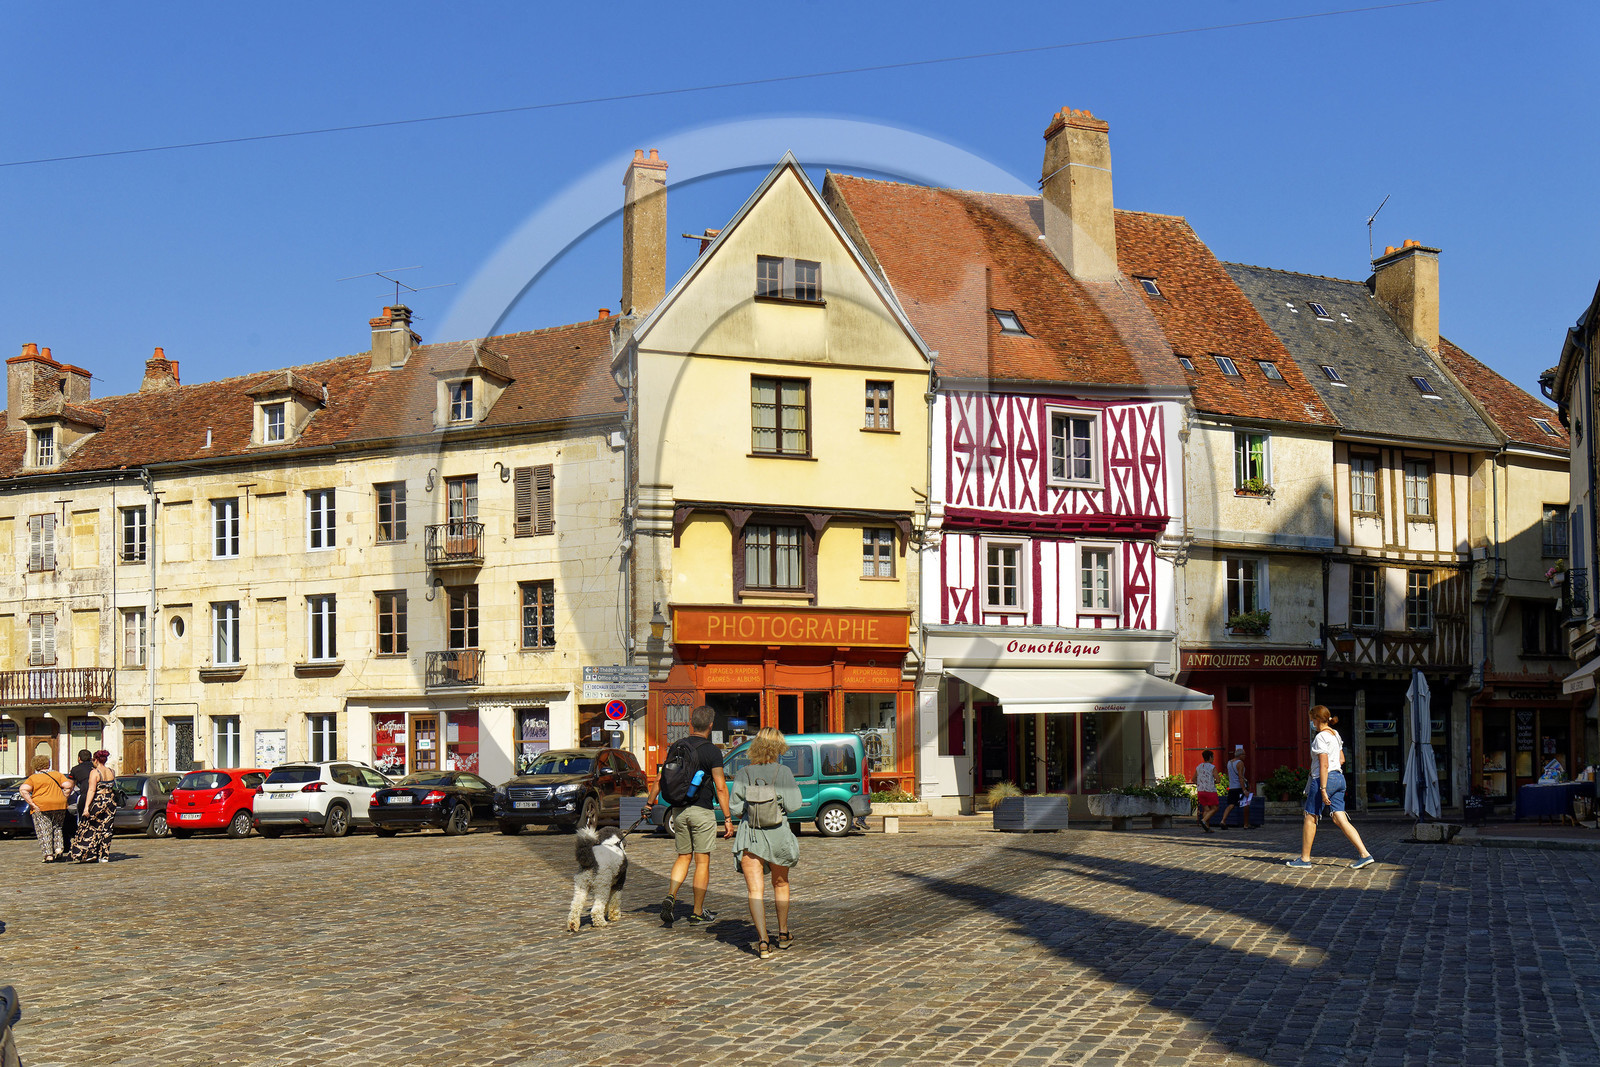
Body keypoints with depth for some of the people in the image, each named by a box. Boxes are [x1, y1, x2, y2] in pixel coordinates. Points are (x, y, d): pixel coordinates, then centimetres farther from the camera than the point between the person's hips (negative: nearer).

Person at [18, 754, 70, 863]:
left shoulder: (33, 778, 1)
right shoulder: (57, 774, 9)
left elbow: (23, 790, -12)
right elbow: (67, 786, 0)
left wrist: (32, 804, -10)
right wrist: (64, 799, 4)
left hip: (41, 807, -3)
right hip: (59, 805, 3)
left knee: (44, 831, 1)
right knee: (57, 828, 19)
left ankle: (49, 856, -4)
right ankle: (59, 849, 5)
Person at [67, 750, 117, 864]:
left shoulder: (94, 772, -11)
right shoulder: (111, 772, 8)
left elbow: (91, 790, -18)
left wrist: (87, 806, -20)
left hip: (98, 802, -6)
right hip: (111, 802, 6)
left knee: (90, 829, 6)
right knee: (106, 830, 9)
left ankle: (90, 854, 4)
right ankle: (104, 856, 7)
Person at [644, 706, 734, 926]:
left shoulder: (676, 747, 4)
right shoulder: (712, 751, -10)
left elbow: (661, 779, 9)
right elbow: (720, 787, -13)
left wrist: (650, 802, 21)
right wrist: (728, 818, -10)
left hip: (679, 810, 5)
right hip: (702, 811, -5)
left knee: (683, 857, 16)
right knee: (702, 861, 4)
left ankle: (670, 897, -6)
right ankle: (698, 913, 8)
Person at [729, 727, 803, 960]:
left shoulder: (744, 773, -1)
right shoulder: (783, 772, -6)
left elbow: (735, 808, -2)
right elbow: (793, 805, -11)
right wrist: (795, 788, 9)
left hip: (749, 836, 0)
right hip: (778, 835, 0)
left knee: (755, 890, 0)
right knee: (781, 884, 21)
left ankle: (762, 941, -11)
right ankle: (783, 934, 32)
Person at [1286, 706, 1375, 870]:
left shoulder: (1321, 737, -13)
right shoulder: (1335, 734, 14)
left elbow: (1324, 765, -19)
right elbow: (1341, 759, 21)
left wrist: (1323, 789, -20)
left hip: (1324, 779, -8)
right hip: (1339, 778, 9)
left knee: (1310, 818, 3)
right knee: (1340, 820, 4)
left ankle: (1305, 858, 9)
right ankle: (1364, 855, -6)